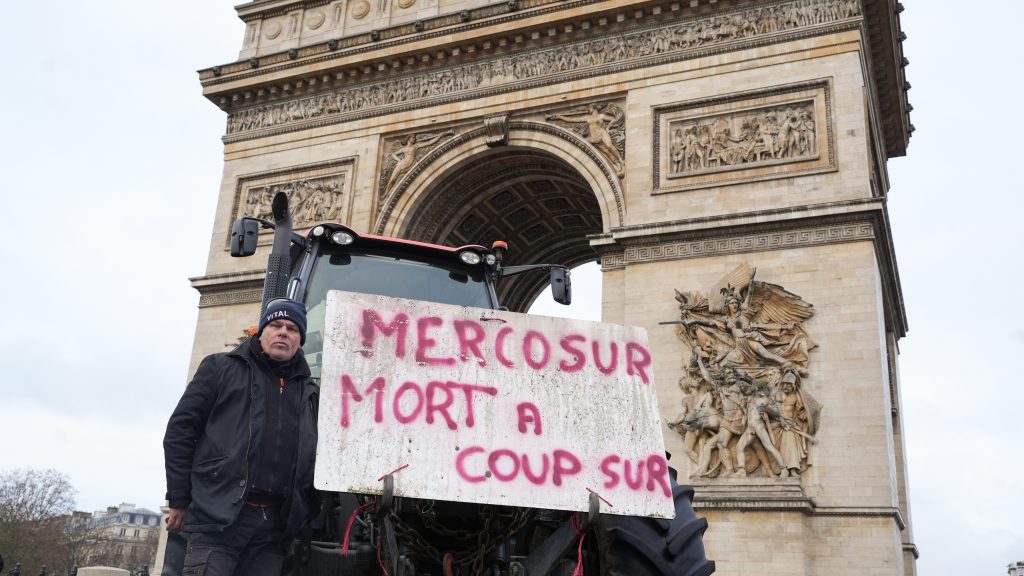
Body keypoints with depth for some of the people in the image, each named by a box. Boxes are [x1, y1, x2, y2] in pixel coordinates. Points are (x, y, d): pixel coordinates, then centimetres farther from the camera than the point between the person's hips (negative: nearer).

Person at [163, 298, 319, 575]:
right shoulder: (222, 368, 8)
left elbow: (314, 455, 18)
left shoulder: (309, 392, 19)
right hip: (218, 517, -4)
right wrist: (179, 501, 0)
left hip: (274, 525, 4)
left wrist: (303, 513, 8)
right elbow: (180, 432, 4)